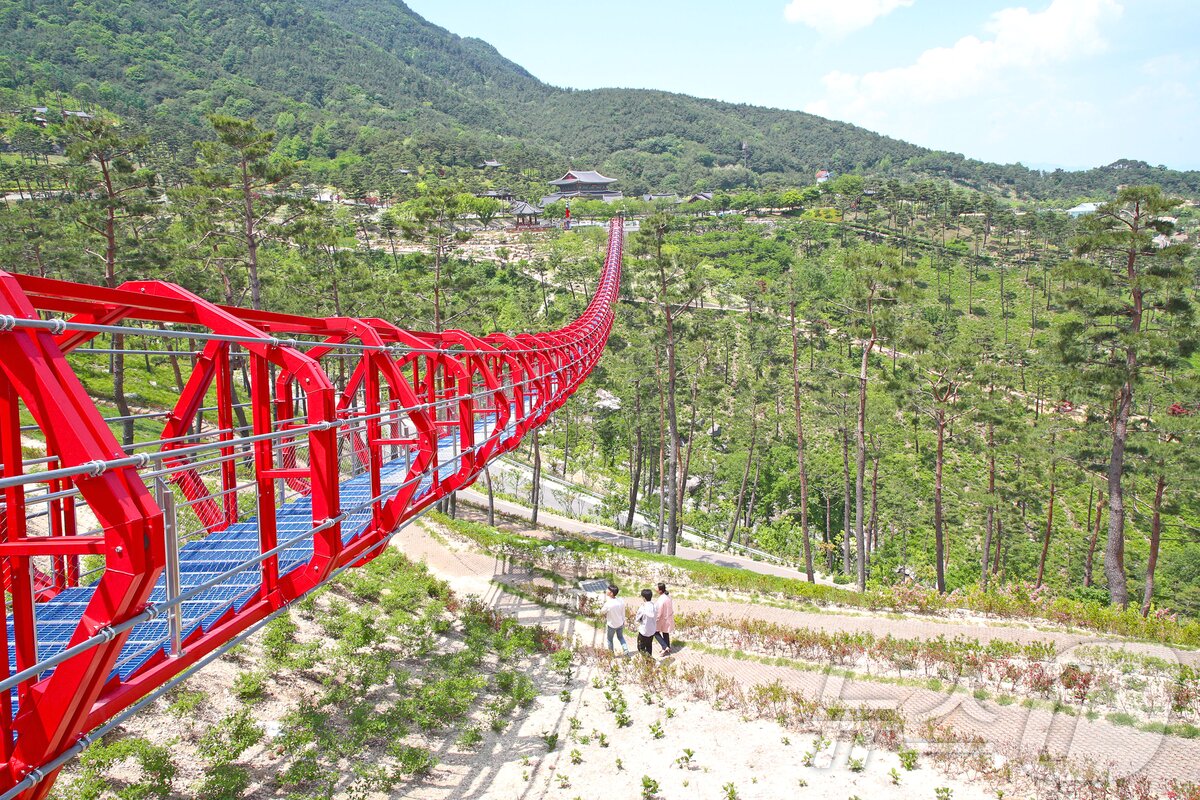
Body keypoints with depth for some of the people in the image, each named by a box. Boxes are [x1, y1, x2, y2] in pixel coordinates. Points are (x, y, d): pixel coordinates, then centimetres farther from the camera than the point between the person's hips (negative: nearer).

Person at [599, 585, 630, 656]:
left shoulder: (608, 604, -32)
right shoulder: (621, 601, -17)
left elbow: (601, 613, -14)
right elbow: (623, 613, -3)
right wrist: (623, 622, 12)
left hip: (611, 625, -4)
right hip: (620, 623, 4)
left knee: (609, 639, 21)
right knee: (621, 637, 28)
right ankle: (626, 651, 19)